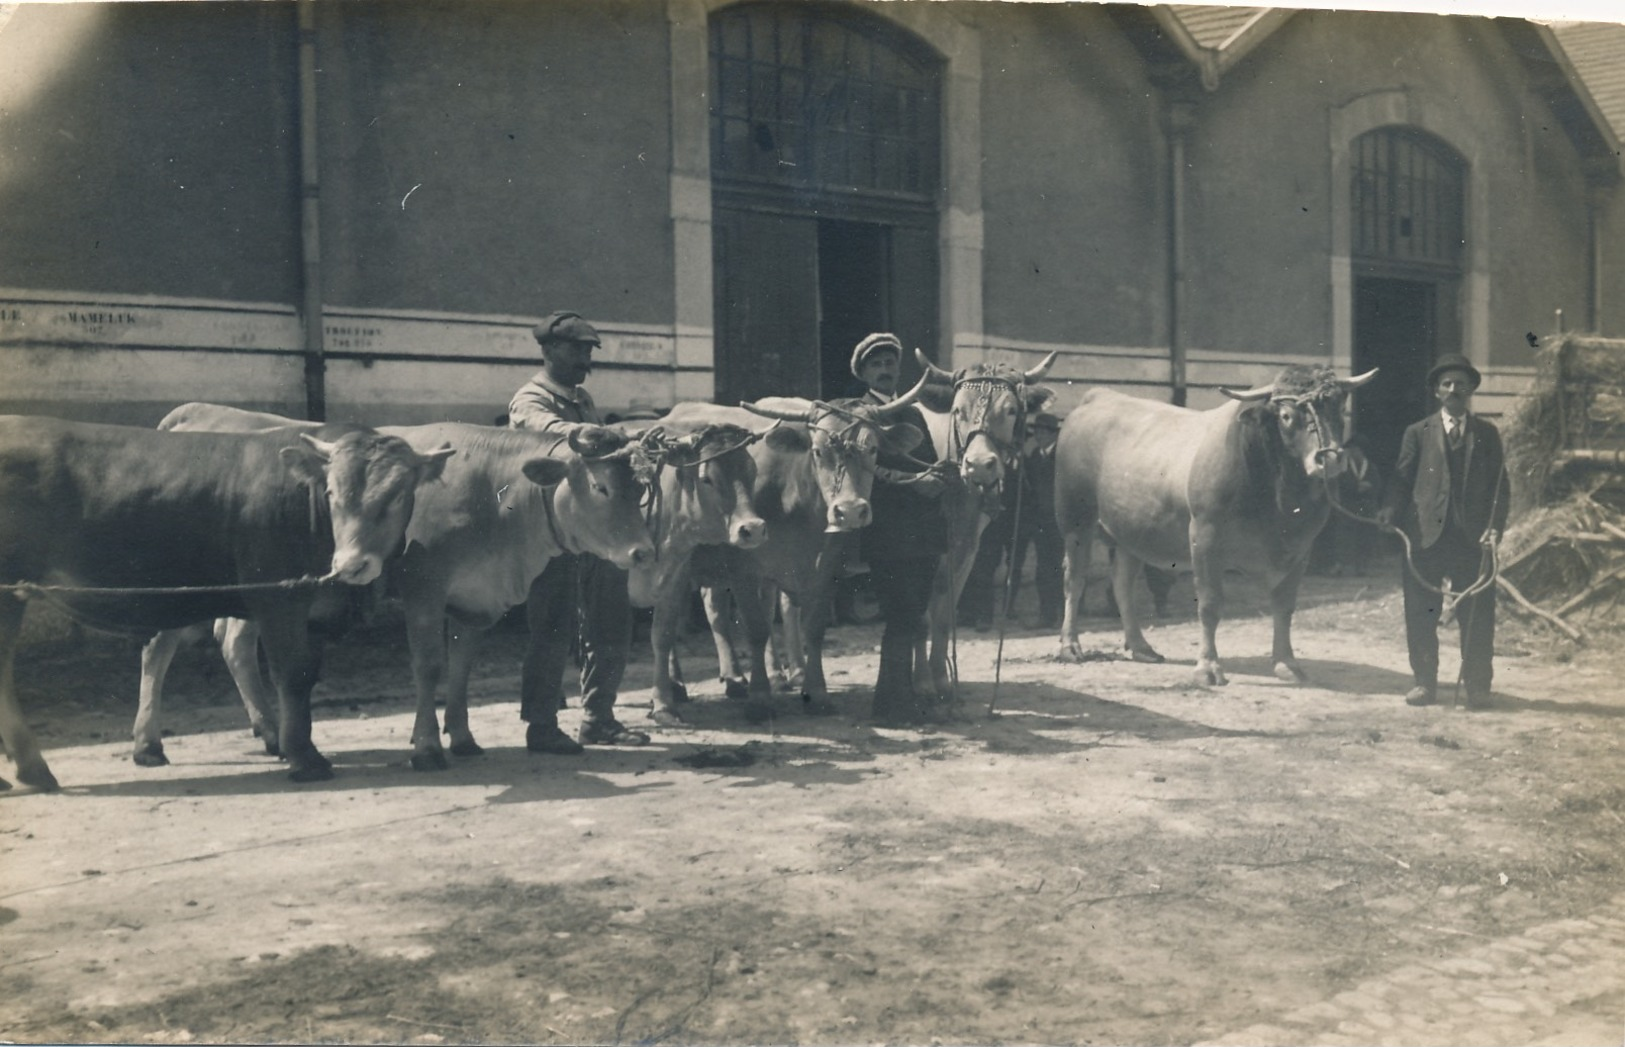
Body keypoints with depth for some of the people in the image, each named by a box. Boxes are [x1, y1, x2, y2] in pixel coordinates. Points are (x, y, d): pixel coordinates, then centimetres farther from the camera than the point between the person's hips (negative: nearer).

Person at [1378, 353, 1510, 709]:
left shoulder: (1487, 434, 12)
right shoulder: (1418, 433, 10)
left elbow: (1500, 487, 8)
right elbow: (1401, 480, 3)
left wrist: (1495, 527, -6)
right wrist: (1390, 509, -15)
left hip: (1472, 538, 0)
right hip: (1426, 535, 0)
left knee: (1477, 616, 1)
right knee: (1421, 615, 3)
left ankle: (1477, 687, 12)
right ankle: (1425, 683, 13)